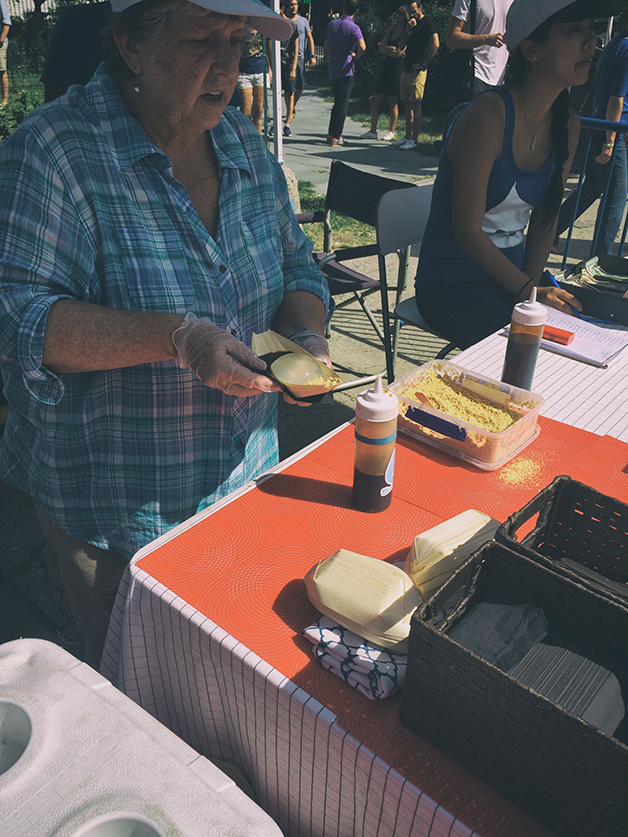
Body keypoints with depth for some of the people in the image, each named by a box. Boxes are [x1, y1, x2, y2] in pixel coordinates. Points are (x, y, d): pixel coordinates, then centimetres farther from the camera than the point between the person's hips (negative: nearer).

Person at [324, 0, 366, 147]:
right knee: (343, 103, -2)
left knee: (337, 102, 17)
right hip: (346, 70, -6)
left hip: (333, 70, 6)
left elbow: (326, 48, 16)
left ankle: (331, 133, 14)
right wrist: (356, 56, -5)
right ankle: (335, 136, -6)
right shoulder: (353, 27, -9)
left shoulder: (331, 24, 10)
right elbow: (362, 47, -24)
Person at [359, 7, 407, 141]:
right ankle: (372, 131, 12)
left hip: (398, 68, -7)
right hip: (387, 67, 7)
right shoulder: (392, 28, 15)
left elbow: (399, 53, -18)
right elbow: (382, 47, 6)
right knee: (375, 100, 5)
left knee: (393, 102, -2)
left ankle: (391, 132, 11)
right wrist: (393, 49, -9)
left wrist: (387, 49, -9)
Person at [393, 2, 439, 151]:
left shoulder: (427, 23, -4)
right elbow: (401, 47, 15)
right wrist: (407, 31, 0)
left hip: (417, 71, -8)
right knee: (408, 104, 9)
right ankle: (407, 137, 15)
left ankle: (414, 140, -10)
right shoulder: (410, 24, 20)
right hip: (406, 70, 8)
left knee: (415, 104, -10)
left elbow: (435, 44, -14)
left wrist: (423, 64, -14)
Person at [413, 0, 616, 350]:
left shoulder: (567, 124, 5)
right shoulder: (489, 116, -19)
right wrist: (526, 289, -24)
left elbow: (545, 217, 9)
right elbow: (467, 231, -20)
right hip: (451, 285, -6)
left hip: (513, 274, 7)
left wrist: (533, 286, -6)